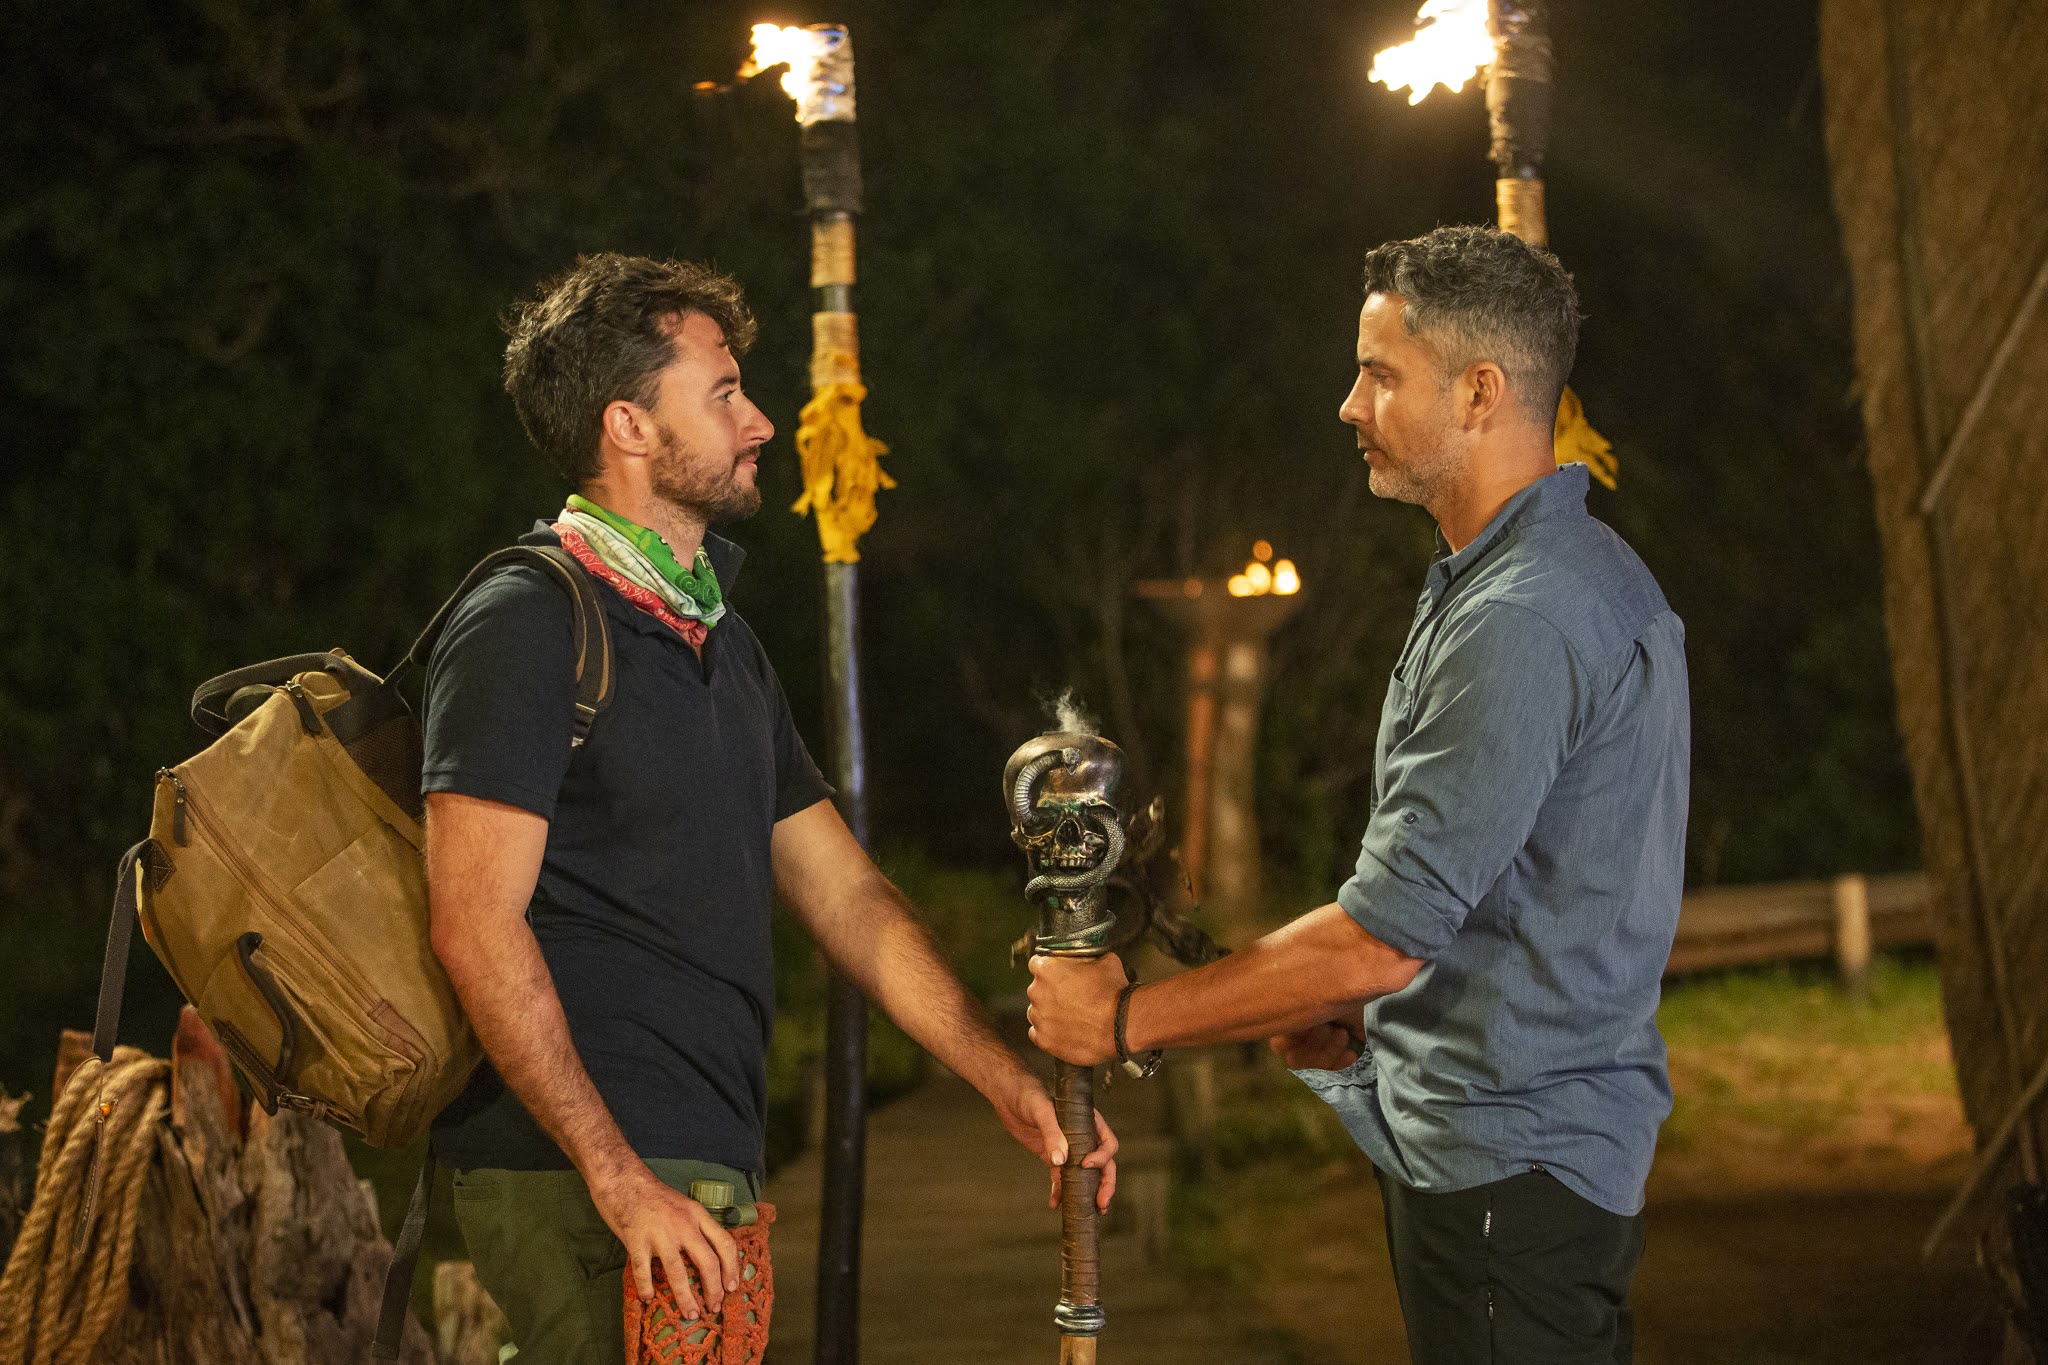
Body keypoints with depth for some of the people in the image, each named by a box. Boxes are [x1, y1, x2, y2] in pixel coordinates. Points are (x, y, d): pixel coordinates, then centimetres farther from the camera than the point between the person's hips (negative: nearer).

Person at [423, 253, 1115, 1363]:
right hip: (585, 1180, -8)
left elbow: (843, 893, 18)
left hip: (701, 1176, 9)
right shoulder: (525, 628, -10)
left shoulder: (721, 641, 19)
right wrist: (620, 1179, -22)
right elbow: (476, 928, -17)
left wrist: (1007, 1082, 9)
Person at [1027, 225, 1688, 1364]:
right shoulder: (1596, 577, 14)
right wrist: (1358, 1008, 9)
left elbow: (1383, 936, -22)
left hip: (1505, 1167, -10)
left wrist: (1127, 1020, -13)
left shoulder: (1519, 620, -21)